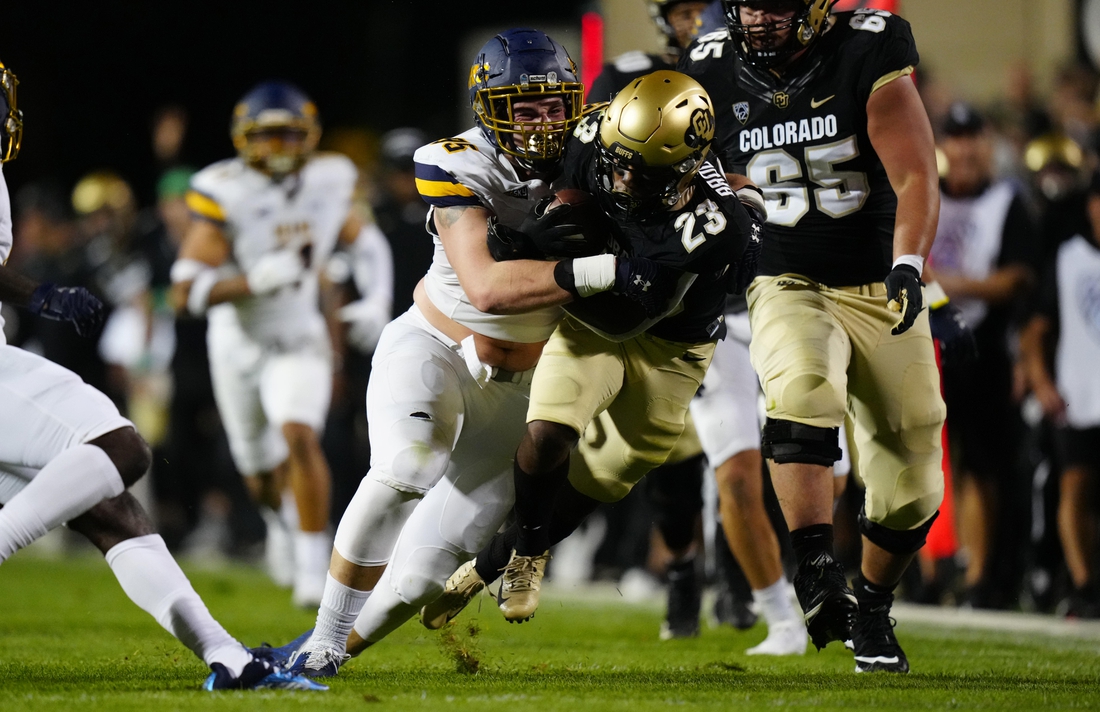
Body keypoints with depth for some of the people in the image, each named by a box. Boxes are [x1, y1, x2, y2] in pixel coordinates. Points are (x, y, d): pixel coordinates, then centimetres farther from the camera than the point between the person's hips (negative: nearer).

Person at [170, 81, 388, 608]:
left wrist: (372, 298, -2)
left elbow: (356, 234, 14)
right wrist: (256, 280, -39)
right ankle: (279, 520, 54)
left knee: (300, 437, -25)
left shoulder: (326, 182, -10)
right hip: (238, 342, 0)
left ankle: (313, 564, -19)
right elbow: (186, 293, -27)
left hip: (298, 340, 0)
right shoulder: (223, 195, -22)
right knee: (261, 467, 18)